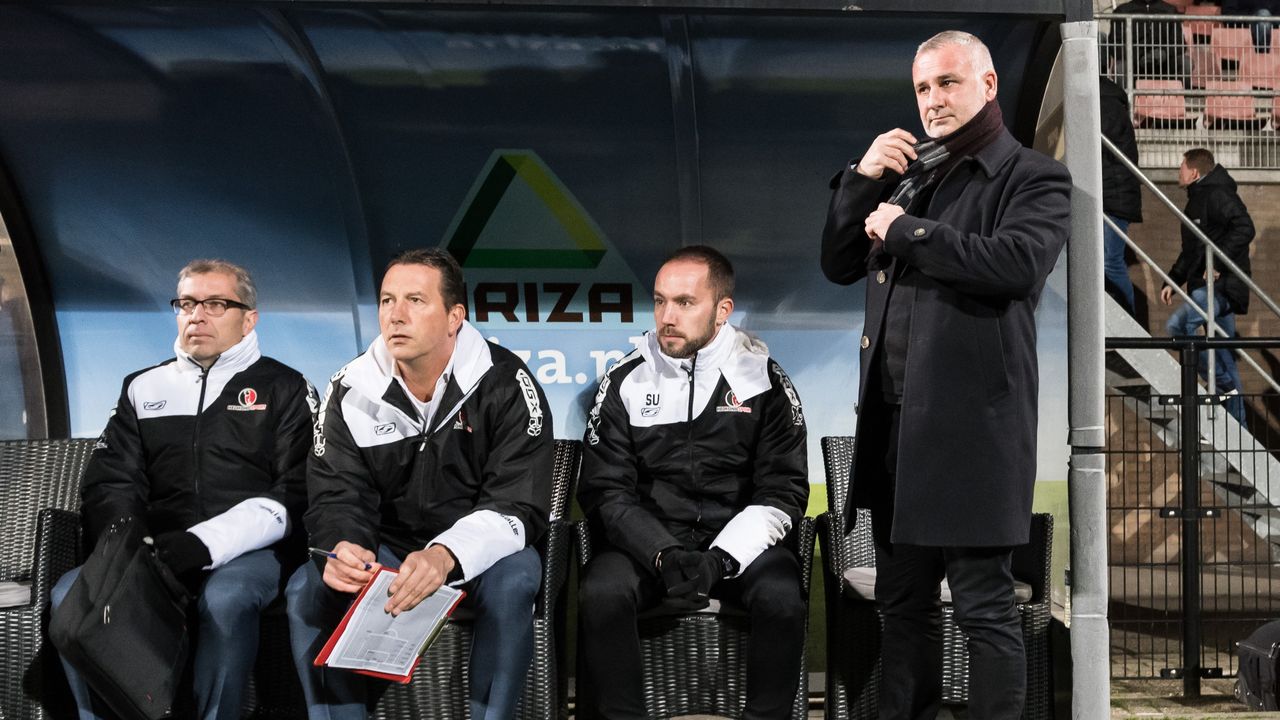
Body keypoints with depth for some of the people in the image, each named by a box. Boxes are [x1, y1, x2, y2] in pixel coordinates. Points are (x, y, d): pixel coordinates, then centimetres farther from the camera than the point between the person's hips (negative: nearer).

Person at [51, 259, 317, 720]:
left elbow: (294, 495, -2)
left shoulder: (284, 389, 10)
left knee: (225, 598, -37)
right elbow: (109, 486, 13)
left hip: (247, 552, -3)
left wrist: (204, 543, -17)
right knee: (70, 593, -25)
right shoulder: (143, 388, 21)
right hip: (155, 553, 3)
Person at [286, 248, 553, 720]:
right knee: (307, 587, -22)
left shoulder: (505, 385, -14)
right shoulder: (352, 389, -4)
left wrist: (447, 555, -39)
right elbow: (336, 497, -6)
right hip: (385, 551, 3)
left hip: (478, 553, -3)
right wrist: (343, 546, -32)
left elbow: (518, 505, -19)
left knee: (514, 578, -34)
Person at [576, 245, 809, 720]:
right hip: (646, 540, 1)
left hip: (738, 542, 0)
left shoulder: (762, 379, 2)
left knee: (783, 599, -30)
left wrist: (720, 558, -17)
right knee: (600, 595, -29)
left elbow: (783, 491, -2)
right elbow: (605, 489, 0)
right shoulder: (625, 382, 3)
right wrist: (664, 555, -17)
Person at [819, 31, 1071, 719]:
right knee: (903, 603, 14)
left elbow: (1018, 262, -20)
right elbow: (838, 265, 16)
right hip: (892, 418, 6)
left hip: (970, 422, -6)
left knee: (984, 607, -2)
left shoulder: (1034, 177, -1)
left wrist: (905, 229, -12)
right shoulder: (906, 173, 18)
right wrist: (862, 179, 3)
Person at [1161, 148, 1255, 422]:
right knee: (1224, 356, 10)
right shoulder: (1196, 201, 22)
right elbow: (1190, 251, 29)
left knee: (1178, 324, -24)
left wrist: (1218, 263, -25)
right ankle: (1236, 419, 14)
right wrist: (1173, 281, 23)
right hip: (1205, 287, 10)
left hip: (1222, 285, -10)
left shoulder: (1218, 195, -9)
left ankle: (1222, 382, -16)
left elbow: (1244, 228, -23)